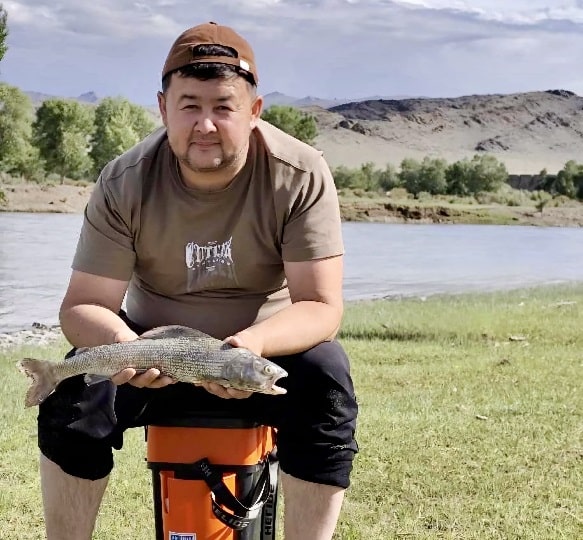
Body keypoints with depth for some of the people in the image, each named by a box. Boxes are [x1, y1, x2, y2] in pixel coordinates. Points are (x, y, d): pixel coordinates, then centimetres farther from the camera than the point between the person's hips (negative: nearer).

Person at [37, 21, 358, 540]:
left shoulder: (302, 176, -21)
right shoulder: (124, 184, -17)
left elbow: (321, 306, -22)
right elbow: (83, 306, -17)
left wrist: (252, 342, -43)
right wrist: (121, 344, -41)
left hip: (270, 344, -1)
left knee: (325, 385, -29)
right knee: (74, 393, -23)